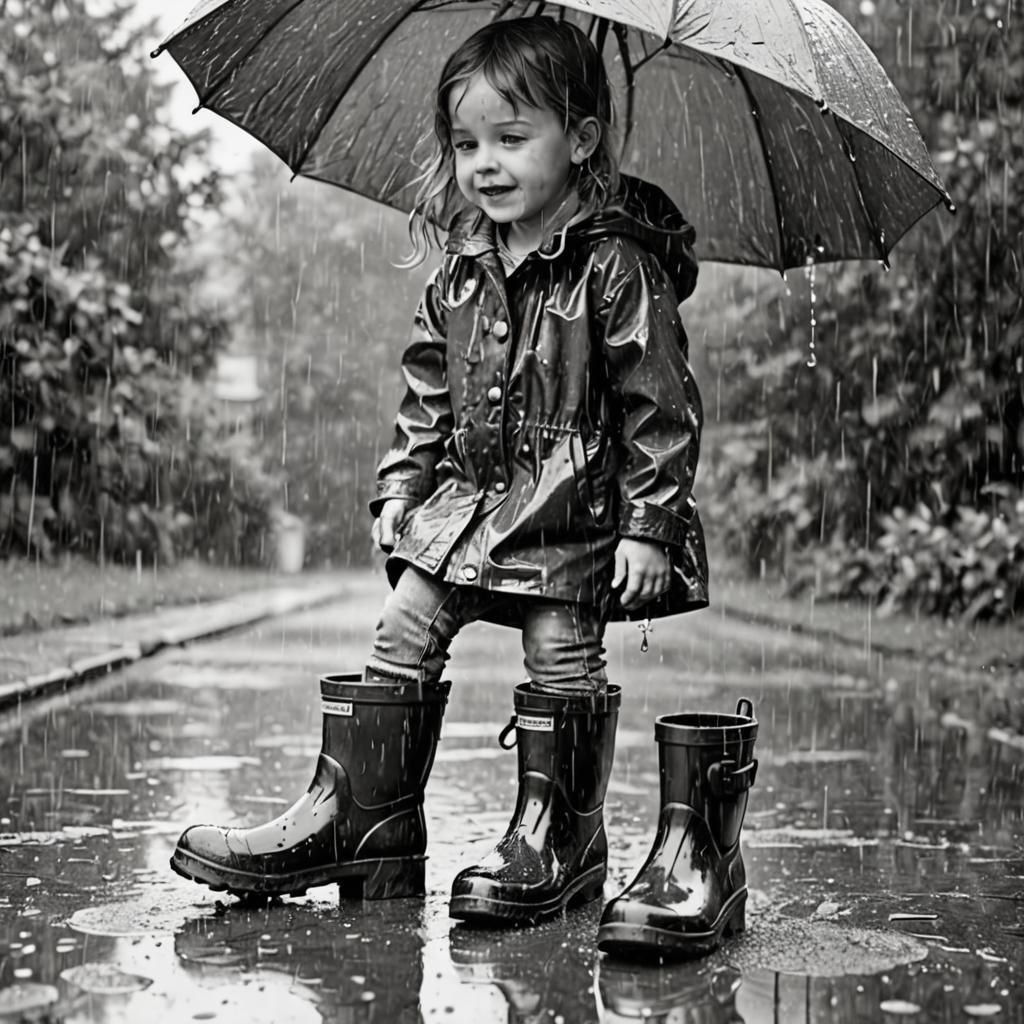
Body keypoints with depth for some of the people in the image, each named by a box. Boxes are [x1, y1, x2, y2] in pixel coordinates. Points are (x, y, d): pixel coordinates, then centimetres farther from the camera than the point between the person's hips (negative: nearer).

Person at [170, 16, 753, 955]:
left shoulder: (617, 267, -12)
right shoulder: (461, 274, 8)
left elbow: (661, 406, -13)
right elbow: (428, 392, 17)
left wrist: (650, 523, -15)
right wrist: (402, 486, 10)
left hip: (578, 501, -6)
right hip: (471, 495, 7)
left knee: (560, 656, -9)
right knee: (402, 636, 3)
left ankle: (557, 837, 7)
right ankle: (361, 818, 9)